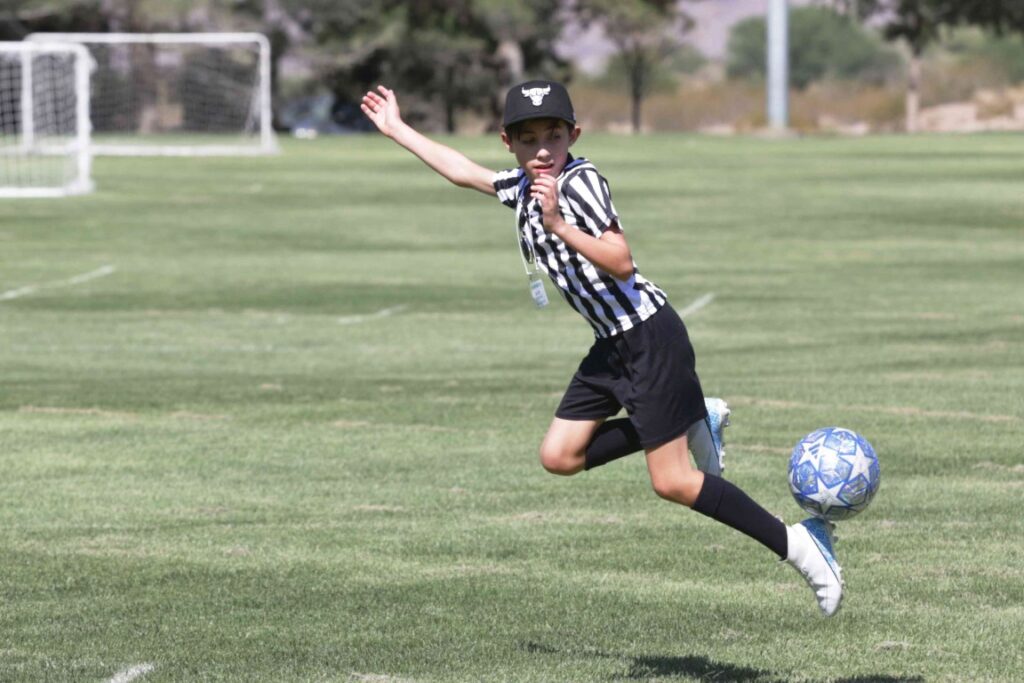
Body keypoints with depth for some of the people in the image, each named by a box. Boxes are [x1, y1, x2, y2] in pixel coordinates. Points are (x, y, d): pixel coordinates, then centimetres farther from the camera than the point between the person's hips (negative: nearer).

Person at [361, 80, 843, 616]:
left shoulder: (582, 182, -16)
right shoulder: (521, 188, 9)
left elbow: (621, 262, -26)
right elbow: (464, 171, 27)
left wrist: (558, 225, -33)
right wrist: (398, 129, 32)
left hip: (649, 336, -9)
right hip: (611, 345, 9)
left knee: (671, 482, -11)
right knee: (559, 456, 7)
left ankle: (799, 544, -7)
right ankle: (692, 425, 15)